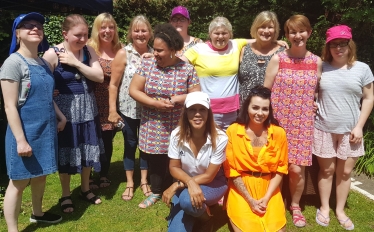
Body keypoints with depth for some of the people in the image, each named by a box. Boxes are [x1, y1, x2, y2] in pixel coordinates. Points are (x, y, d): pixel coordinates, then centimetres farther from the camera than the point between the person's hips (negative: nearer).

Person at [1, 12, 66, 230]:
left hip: (46, 129, 8)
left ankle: (38, 213, 41)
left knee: (40, 175, 21)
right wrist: (20, 139, -20)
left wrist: (61, 116, 13)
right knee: (19, 182, 3)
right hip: (26, 131, -7)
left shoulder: (43, 62, 9)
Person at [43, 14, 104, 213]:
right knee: (66, 153, 9)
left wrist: (75, 63, -17)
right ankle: (66, 195, 29)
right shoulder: (52, 54, -14)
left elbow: (99, 77, -10)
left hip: (87, 108, 5)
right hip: (65, 110, -4)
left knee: (87, 149, 15)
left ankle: (85, 189, 36)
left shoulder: (89, 51, 0)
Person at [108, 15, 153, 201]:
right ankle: (130, 183, 27)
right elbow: (113, 84, -8)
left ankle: (144, 181, 31)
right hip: (128, 109, -2)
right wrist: (112, 110, -12)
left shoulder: (154, 54, 1)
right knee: (130, 145, 10)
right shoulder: (123, 54, -7)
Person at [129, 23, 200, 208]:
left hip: (177, 128, -2)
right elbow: (133, 90, -5)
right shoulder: (147, 64, -3)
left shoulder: (187, 69, -7)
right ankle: (156, 192, 37)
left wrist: (177, 99, -21)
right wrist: (155, 103, -17)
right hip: (152, 128, 2)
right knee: (154, 160, 15)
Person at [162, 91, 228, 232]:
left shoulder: (219, 138, -24)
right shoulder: (177, 135, -16)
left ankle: (207, 220, 0)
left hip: (212, 184, -2)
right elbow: (174, 167, -7)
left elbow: (209, 176, -18)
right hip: (186, 183, 3)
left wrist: (177, 186, -23)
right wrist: (190, 182, -28)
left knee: (188, 200, -34)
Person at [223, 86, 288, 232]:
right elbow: (231, 170, -6)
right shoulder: (233, 131, -9)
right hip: (241, 190, -2)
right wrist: (250, 200, -11)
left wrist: (266, 198, -9)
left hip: (269, 190, 2)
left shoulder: (278, 133, -4)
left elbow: (281, 168, 1)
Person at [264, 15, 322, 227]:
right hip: (278, 122, -1)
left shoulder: (317, 62, 4)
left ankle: (295, 206, 27)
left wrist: (314, 109, 6)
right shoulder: (277, 59, -3)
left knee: (297, 169, 1)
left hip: (303, 124, 2)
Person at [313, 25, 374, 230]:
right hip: (324, 129, 0)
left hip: (350, 130, 1)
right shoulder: (321, 67, -1)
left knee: (345, 172, 11)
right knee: (327, 170, 12)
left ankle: (340, 210, 29)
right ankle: (324, 207, 29)